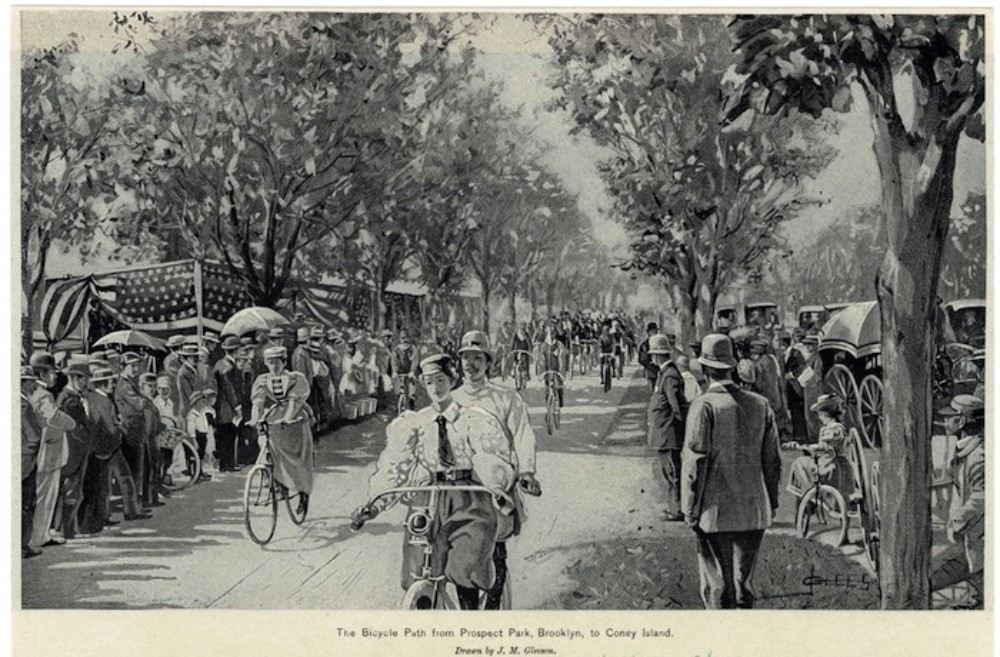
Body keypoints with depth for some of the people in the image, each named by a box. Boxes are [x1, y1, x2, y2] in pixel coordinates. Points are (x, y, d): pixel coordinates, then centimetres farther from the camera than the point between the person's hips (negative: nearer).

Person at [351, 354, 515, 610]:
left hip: (469, 502, -2)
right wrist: (374, 504, -5)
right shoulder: (412, 424, 14)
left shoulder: (476, 420, 9)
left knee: (462, 569, -20)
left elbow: (492, 458, -2)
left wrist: (498, 486, -20)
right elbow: (393, 467, 7)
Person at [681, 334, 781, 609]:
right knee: (744, 580, 16)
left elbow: (695, 461, -12)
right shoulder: (760, 404, 3)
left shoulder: (704, 406, -12)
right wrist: (771, 503, 18)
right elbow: (772, 460, 8)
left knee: (717, 584, 4)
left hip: (716, 512, -5)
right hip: (754, 511, 5)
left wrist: (690, 509, -5)